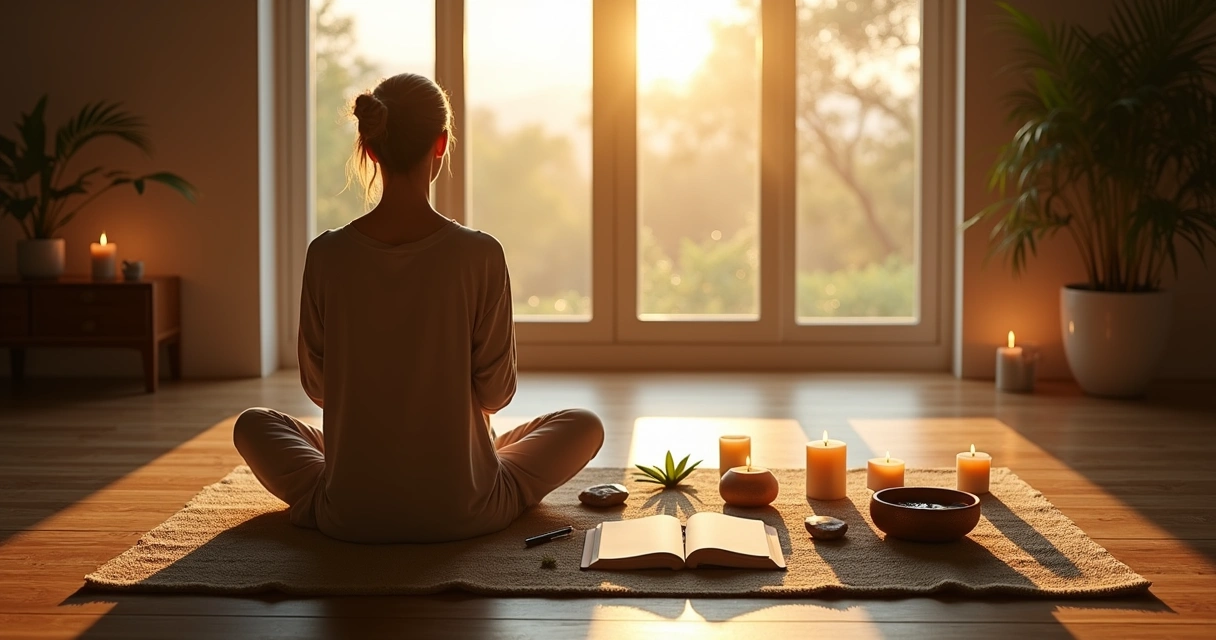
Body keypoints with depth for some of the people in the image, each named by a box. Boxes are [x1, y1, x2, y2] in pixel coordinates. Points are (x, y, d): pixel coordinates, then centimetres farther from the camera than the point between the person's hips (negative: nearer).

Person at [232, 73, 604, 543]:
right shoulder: (480, 255, -15)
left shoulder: (327, 255, -10)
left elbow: (317, 386, 0)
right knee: (585, 425, 22)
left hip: (349, 517, 2)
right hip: (463, 514, -2)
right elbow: (496, 391, -7)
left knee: (253, 424, 30)